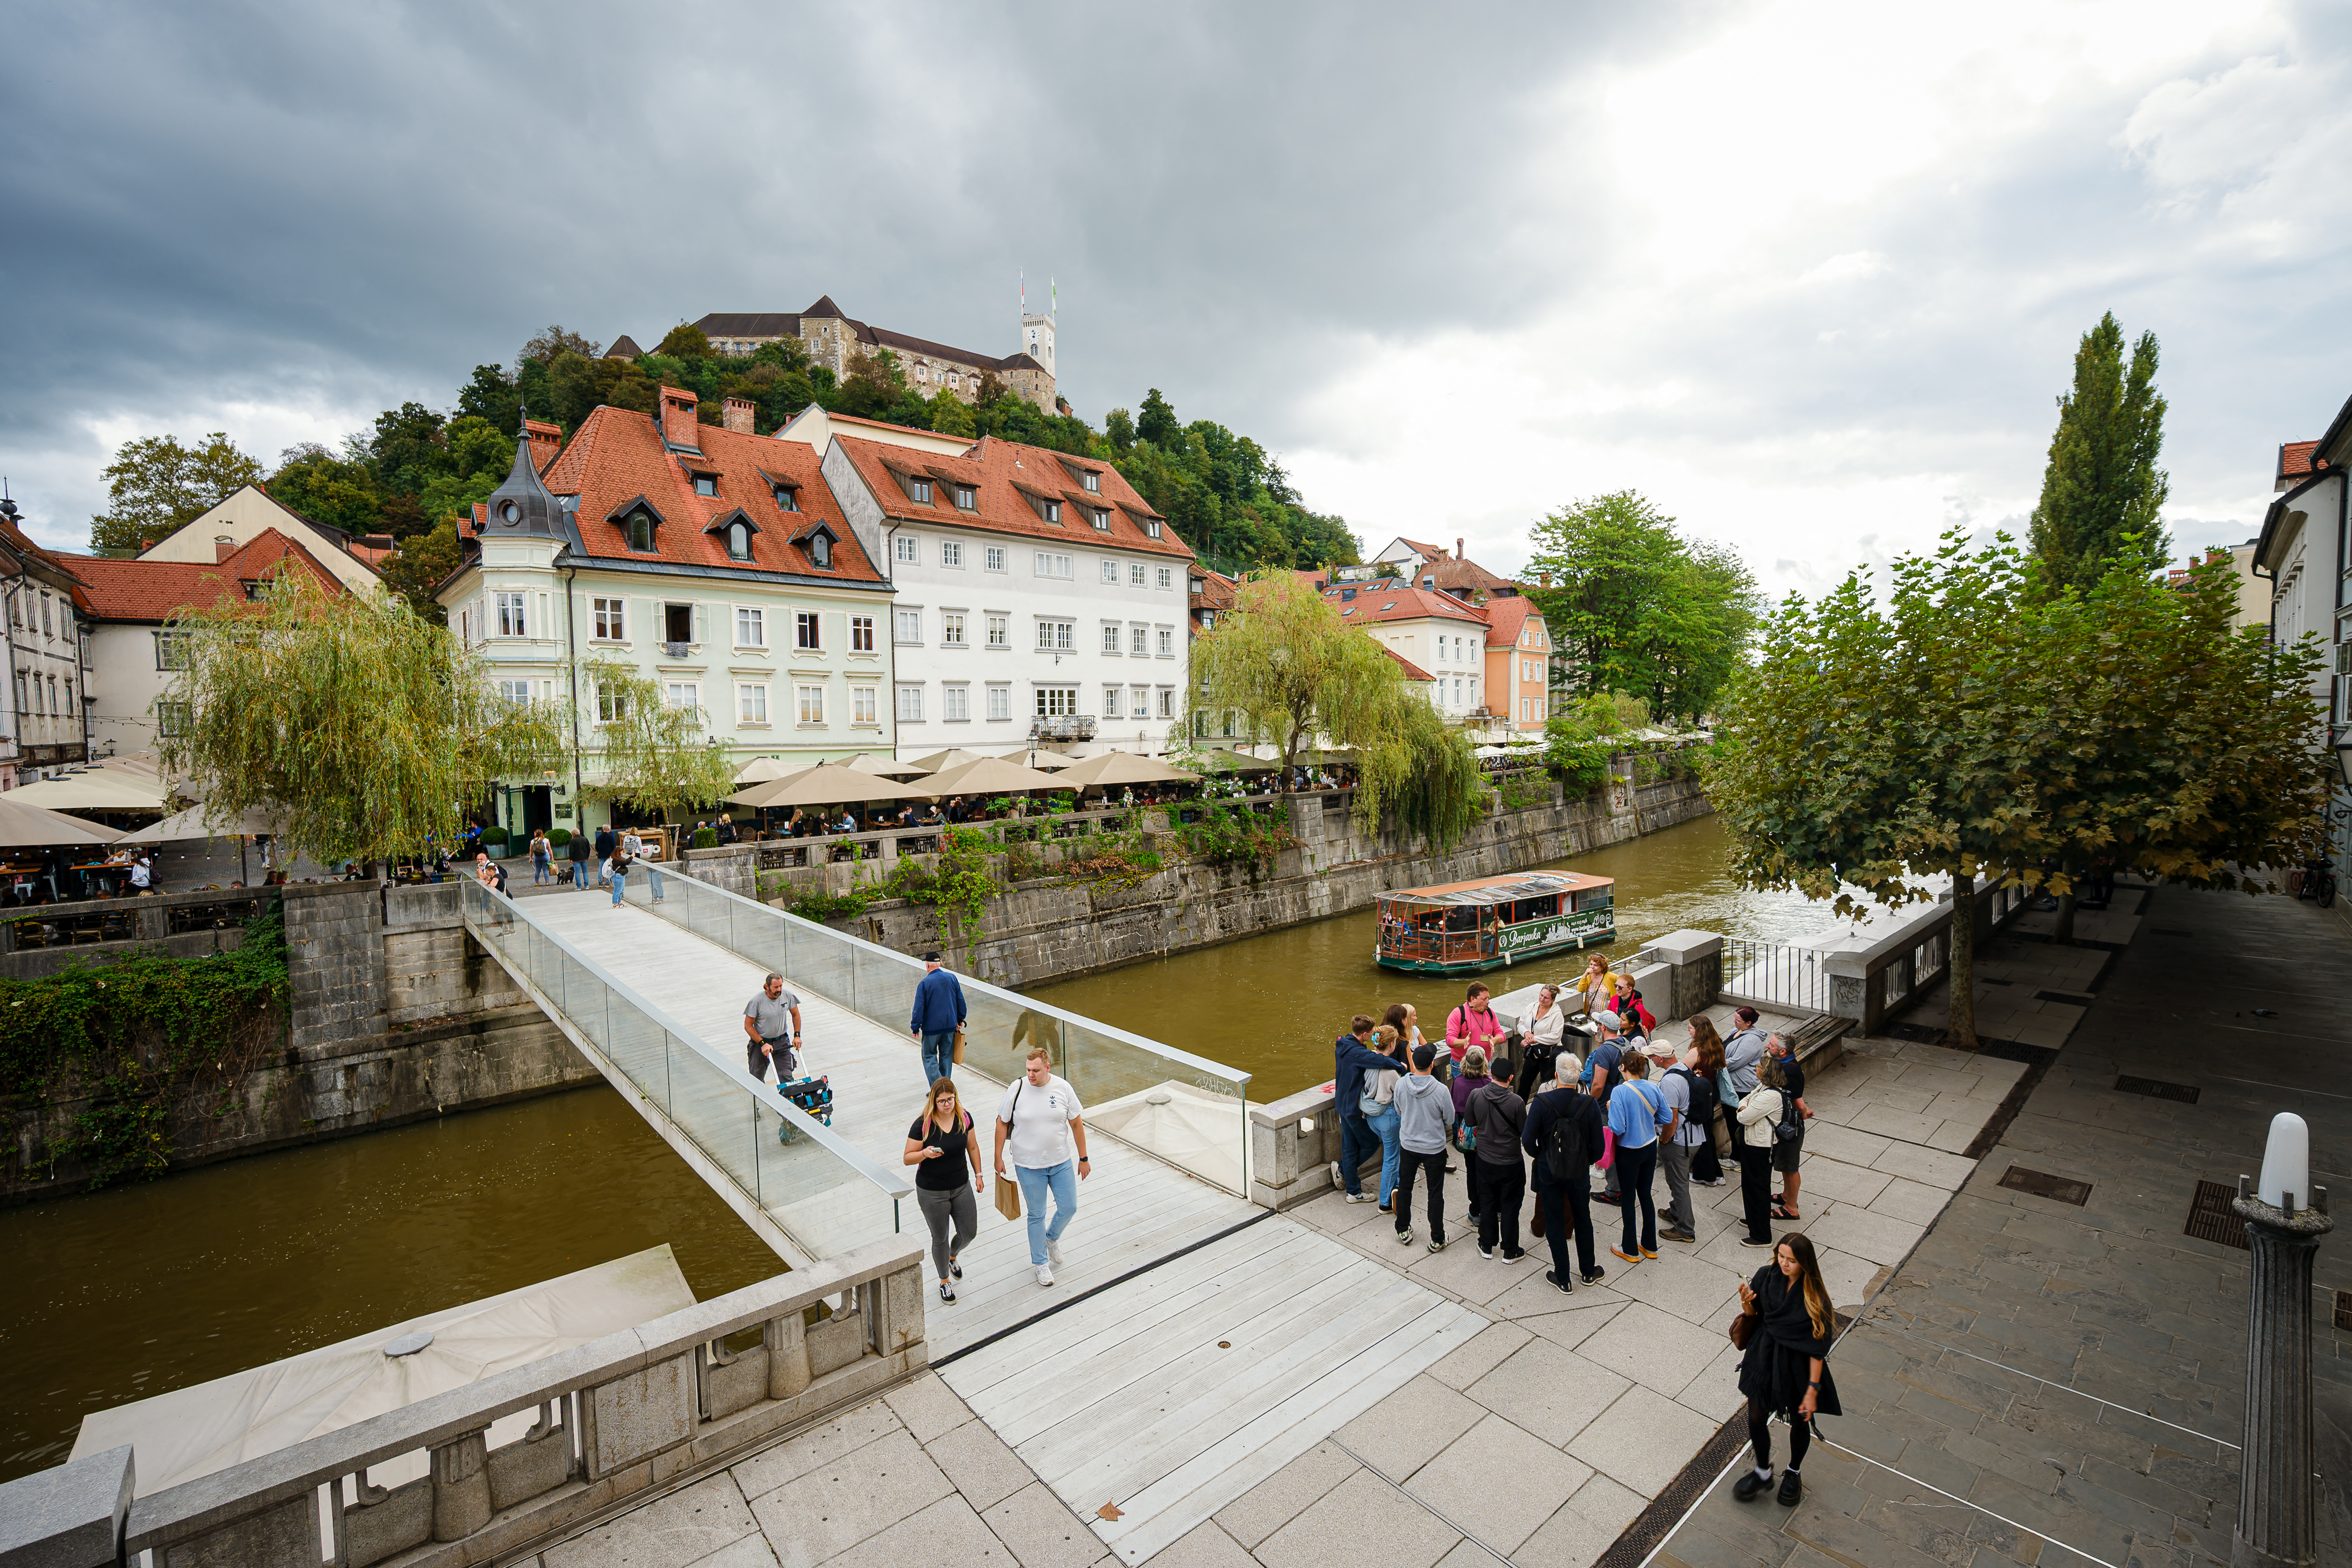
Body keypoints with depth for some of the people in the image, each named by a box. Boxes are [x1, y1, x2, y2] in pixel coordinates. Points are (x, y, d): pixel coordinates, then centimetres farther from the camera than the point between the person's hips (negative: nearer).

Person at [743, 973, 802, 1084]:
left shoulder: (787, 996, -10)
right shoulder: (756, 1002, -20)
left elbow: (795, 1014, 7)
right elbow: (748, 1026, -12)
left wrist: (797, 1036, -1)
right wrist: (763, 1044, -18)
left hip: (782, 1041, 2)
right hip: (760, 1042, -1)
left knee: (786, 1077, -7)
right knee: (757, 1077, 11)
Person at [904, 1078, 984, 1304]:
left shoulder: (964, 1118, -7)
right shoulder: (923, 1125, -19)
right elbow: (908, 1158, -12)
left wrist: (978, 1174, 7)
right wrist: (925, 1154, -31)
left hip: (962, 1187, 4)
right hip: (932, 1193, -3)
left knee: (969, 1233, 11)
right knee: (940, 1238, 12)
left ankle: (953, 1257, 46)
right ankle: (945, 1280, 37)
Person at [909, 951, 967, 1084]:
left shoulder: (924, 984, -14)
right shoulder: (952, 978, -1)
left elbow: (919, 1008, -12)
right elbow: (961, 1001, 6)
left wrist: (915, 1028, -3)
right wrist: (960, 1019, 17)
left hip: (932, 1027, -4)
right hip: (950, 1025, 4)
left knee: (929, 1056, 8)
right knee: (946, 1056, 16)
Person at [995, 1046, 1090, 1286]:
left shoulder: (1063, 1089, -10)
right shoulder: (1017, 1088, -14)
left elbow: (1077, 1124, 0)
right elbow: (1002, 1123, -2)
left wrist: (1083, 1159, 3)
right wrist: (998, 1158, -1)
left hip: (1061, 1162, 2)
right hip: (1029, 1166, -2)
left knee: (1069, 1207, 9)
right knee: (1037, 1215, 10)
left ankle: (1052, 1238, 40)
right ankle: (1041, 1263, 31)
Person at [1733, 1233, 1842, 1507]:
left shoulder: (1814, 1297, -23)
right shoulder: (1767, 1276, -13)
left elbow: (1818, 1349, -16)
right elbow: (1754, 1312, 2)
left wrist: (1813, 1390, -15)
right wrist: (1747, 1302, -21)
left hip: (1797, 1364, -2)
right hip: (1764, 1355, 3)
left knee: (1799, 1421, 21)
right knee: (1756, 1417, 11)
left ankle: (1793, 1473, 49)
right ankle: (1763, 1472, 37)